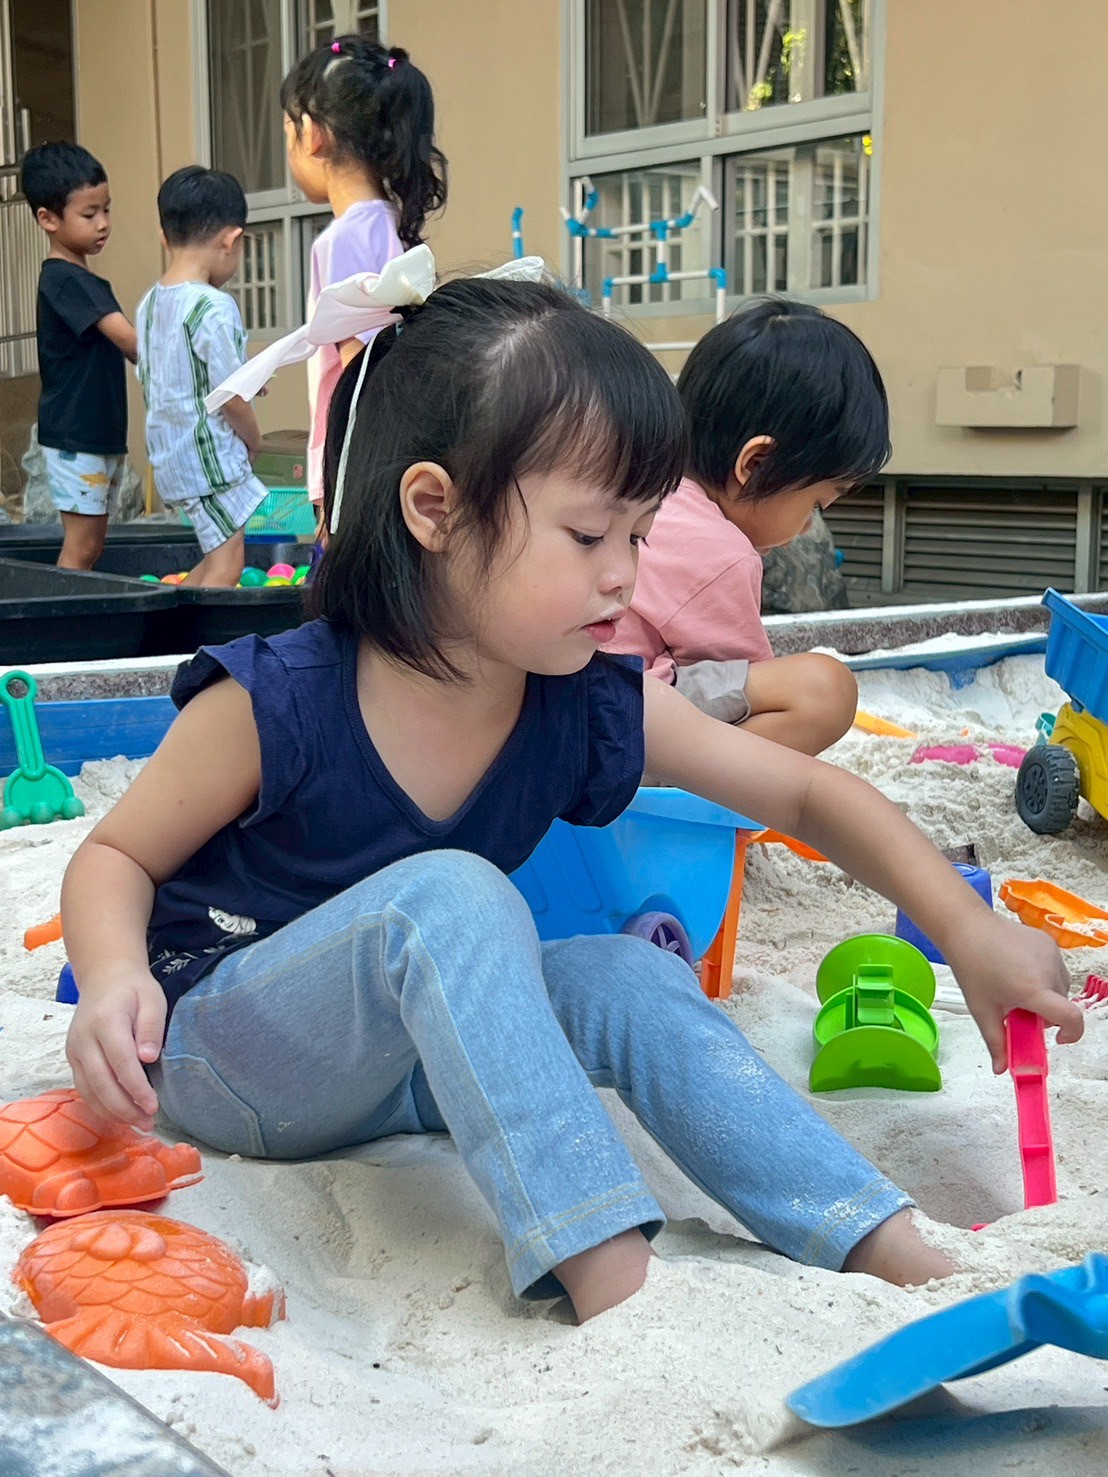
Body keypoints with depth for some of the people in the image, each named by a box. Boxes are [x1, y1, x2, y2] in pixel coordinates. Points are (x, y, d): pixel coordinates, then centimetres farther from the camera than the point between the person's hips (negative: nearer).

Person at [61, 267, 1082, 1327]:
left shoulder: (591, 711, -9)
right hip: (215, 1054, -5)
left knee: (626, 977, -20)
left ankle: (907, 1265, -19)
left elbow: (808, 796, -2)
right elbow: (116, 855, -9)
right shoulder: (276, 704, -22)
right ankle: (611, 1280, -40)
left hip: (399, 1066, 5)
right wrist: (116, 978, -30)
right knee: (450, 893, -33)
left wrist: (968, 930, -10)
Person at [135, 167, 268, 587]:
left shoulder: (149, 303, 7)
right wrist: (254, 441, 0)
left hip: (170, 456, 9)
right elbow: (230, 398, -18)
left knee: (218, 559, 18)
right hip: (211, 458, -9)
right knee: (224, 568, -3)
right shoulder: (214, 308, -18)